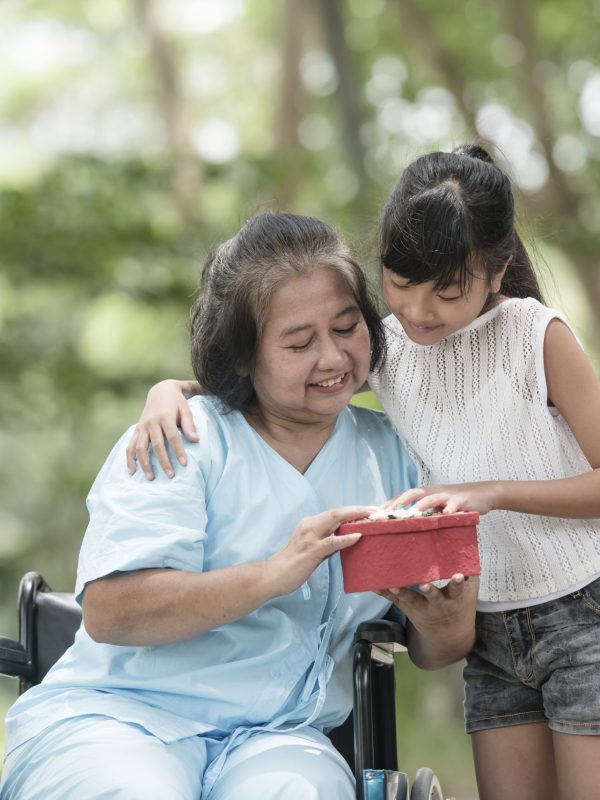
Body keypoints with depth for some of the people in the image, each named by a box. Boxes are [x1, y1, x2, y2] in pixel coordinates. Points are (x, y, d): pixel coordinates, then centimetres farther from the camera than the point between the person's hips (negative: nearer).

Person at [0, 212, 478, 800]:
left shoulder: (391, 453, 13)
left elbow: (433, 656, 17)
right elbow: (108, 611, -13)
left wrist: (439, 626, -8)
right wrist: (274, 574, -22)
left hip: (279, 736, 2)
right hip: (118, 711, -1)